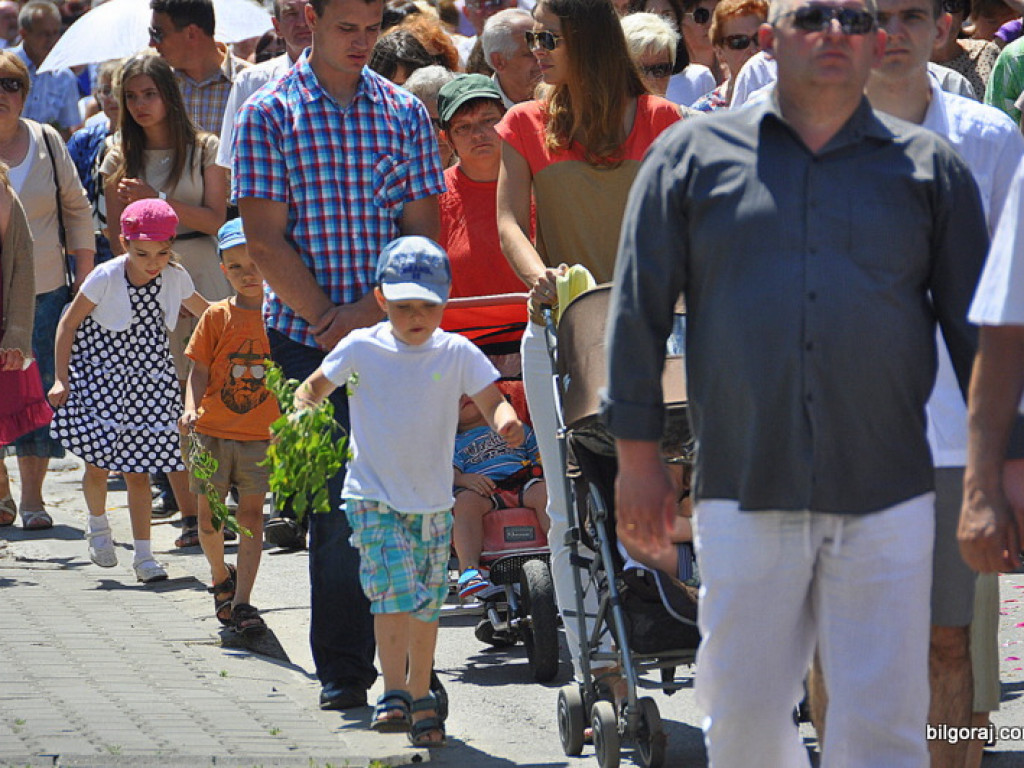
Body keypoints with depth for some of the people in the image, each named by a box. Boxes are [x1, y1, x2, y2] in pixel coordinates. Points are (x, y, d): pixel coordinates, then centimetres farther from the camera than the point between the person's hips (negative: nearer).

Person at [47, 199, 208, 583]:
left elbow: (203, 310, 17)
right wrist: (61, 379, -10)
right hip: (98, 376, -2)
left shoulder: (176, 279, -6)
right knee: (97, 463, -4)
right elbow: (68, 324, -7)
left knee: (137, 468, -1)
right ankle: (98, 526, 27)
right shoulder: (105, 278, -17)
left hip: (147, 380, 2)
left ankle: (143, 554, 5)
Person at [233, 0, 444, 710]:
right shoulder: (268, 116, 0)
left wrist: (369, 309, -9)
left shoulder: (404, 113, 8)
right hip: (306, 338, -2)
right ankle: (343, 669, 3)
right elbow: (266, 239, -4)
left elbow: (424, 229, 5)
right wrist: (327, 323, -11)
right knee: (335, 501, -4)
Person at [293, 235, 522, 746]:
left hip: (433, 501, 2)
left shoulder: (457, 354, -2)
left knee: (426, 604, 9)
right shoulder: (361, 348, -3)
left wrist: (505, 420, -29)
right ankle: (393, 691, -16)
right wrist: (301, 409, -12)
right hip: (374, 497, -2)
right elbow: (317, 385, 9)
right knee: (394, 588, -19)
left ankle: (420, 697, 22)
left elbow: (491, 399, -6)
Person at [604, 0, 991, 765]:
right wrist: (637, 456, 4)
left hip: (886, 499, 0)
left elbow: (978, 325, 11)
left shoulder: (929, 166, 9)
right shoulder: (694, 155, 8)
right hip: (743, 494, 0)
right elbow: (639, 310, 8)